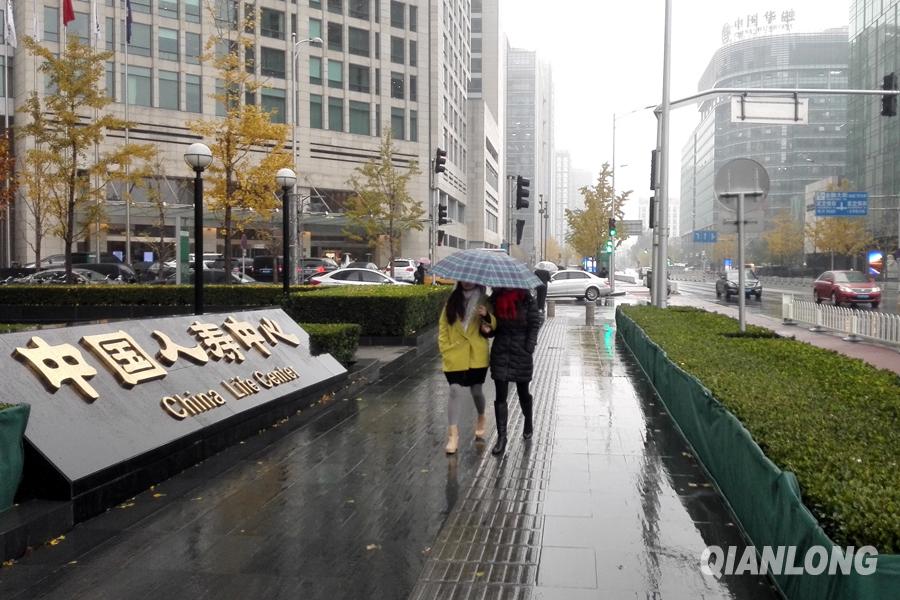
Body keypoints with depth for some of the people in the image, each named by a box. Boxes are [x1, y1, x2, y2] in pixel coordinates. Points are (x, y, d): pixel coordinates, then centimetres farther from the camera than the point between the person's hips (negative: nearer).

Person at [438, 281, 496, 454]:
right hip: (455, 356, 0)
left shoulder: (484, 300, 4)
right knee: (456, 391, -11)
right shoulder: (452, 300, 6)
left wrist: (486, 316, -25)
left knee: (476, 390, 12)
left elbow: (493, 327, -5)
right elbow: (443, 325, 7)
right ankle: (453, 434, -8)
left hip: (477, 356, 0)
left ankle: (481, 419, 41)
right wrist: (445, 349, 0)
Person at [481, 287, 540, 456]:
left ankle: (528, 423, 41)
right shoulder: (495, 299, 2)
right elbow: (494, 327, 11)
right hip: (500, 352, 2)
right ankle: (501, 437, 5)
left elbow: (535, 324, -5)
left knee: (523, 392, 14)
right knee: (500, 396, 0)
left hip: (521, 353, -2)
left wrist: (529, 348, -12)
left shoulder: (526, 300, -7)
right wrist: (487, 329, -12)